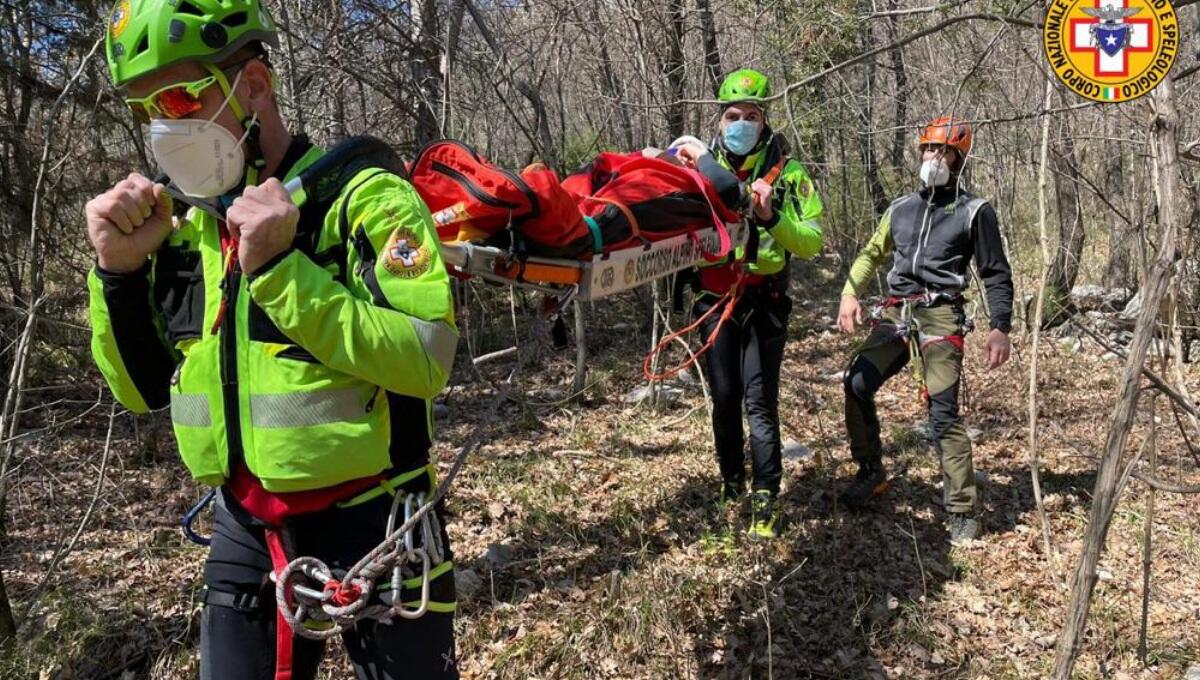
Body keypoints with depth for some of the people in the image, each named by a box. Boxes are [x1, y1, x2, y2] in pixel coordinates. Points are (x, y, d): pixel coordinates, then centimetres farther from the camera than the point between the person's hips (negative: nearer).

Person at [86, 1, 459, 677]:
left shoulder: (363, 198, -13)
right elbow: (143, 390, 9)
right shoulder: (187, 230, 7)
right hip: (244, 533, 6)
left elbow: (425, 361, -24)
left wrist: (281, 269, -27)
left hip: (371, 524, -5)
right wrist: (119, 270, -6)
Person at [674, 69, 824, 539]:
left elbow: (811, 243, -8)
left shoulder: (786, 172, -1)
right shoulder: (701, 164, 4)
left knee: (759, 401, -7)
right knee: (724, 398, 9)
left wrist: (771, 219, -25)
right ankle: (731, 486, 26)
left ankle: (766, 502, 0)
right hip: (714, 301, 2)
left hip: (763, 302, -2)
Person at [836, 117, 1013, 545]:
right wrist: (850, 293, 8)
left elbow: (996, 274, 5)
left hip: (941, 315, -4)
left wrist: (1001, 327, -6)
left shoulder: (974, 211, 6)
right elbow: (872, 254, 25)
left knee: (943, 413, -11)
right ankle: (871, 473, 6)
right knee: (857, 384, -13)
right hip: (897, 315, 4)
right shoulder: (901, 208, 18)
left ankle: (962, 511, -2)